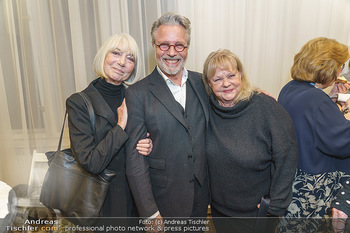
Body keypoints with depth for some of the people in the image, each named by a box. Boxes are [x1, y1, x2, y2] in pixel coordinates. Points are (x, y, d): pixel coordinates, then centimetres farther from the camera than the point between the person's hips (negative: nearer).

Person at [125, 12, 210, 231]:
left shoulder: (201, 82, 0)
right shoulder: (138, 93, -14)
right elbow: (135, 157, -13)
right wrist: (149, 212, -13)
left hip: (201, 194, 4)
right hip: (164, 200, -4)